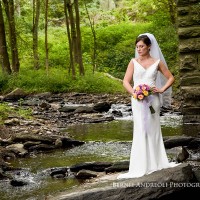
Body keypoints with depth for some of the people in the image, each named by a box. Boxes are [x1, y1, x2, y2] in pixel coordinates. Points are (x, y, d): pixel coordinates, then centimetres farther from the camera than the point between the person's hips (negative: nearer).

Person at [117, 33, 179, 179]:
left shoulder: (157, 62, 5)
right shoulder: (134, 62, 4)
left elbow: (171, 78, 11)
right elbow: (126, 81, 0)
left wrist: (161, 90, -4)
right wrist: (134, 93, -16)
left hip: (153, 99, 1)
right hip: (138, 100, 0)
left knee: (153, 130, 7)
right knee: (141, 131, -1)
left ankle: (155, 163, 17)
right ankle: (142, 167, 3)